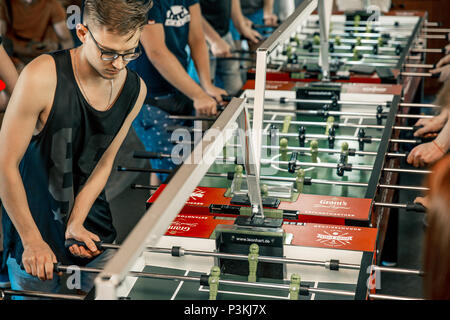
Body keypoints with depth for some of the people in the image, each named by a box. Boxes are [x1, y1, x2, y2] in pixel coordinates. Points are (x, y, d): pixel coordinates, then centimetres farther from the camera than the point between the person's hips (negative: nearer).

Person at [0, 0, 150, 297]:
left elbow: (103, 163, 1)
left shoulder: (135, 89, -7)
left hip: (92, 227, 5)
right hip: (35, 224, -4)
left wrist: (75, 224, -10)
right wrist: (32, 240, -17)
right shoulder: (42, 77, -24)